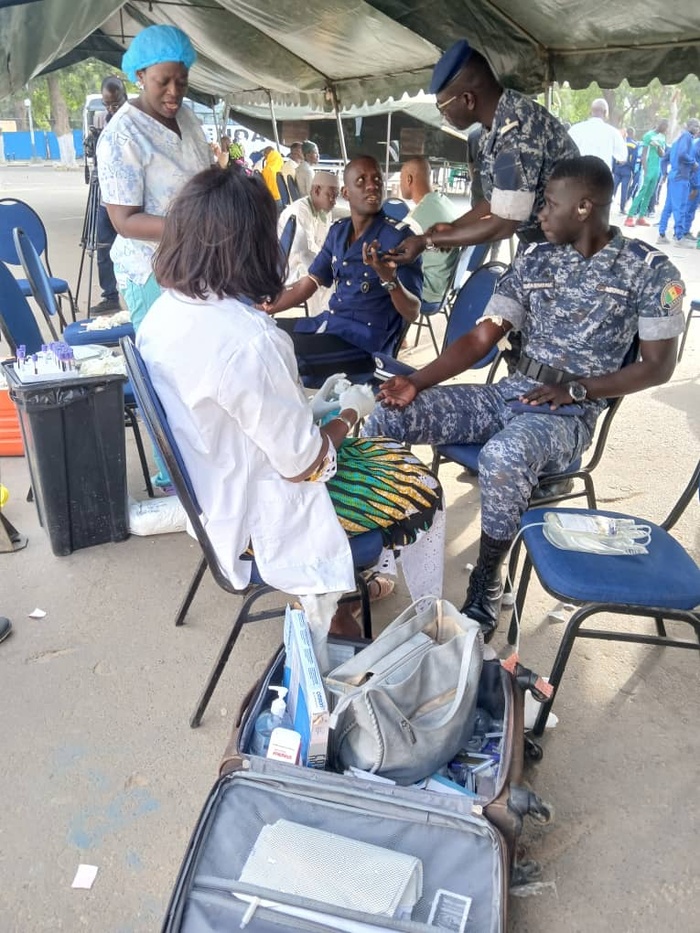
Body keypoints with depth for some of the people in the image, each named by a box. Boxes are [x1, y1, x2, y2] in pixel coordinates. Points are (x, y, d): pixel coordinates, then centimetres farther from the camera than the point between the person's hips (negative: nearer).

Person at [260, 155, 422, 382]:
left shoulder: (399, 236, -13)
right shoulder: (338, 230, 8)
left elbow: (411, 313, -16)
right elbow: (309, 283, 16)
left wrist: (389, 278, -35)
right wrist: (263, 309, 9)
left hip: (367, 341, -7)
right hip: (329, 322, 7)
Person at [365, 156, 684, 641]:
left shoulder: (650, 270, -3)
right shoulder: (534, 259, 9)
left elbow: (658, 365, -3)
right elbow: (481, 337, 3)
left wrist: (576, 389, -16)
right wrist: (417, 382, -12)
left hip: (572, 413, -5)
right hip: (509, 394, 5)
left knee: (503, 455, -40)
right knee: (389, 416, -13)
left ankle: (487, 586, -15)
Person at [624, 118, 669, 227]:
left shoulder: (662, 138, 15)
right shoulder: (649, 135, -6)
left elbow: (662, 155, 10)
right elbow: (643, 154, -10)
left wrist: (658, 146, -10)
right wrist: (645, 170, -16)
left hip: (656, 170, 7)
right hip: (648, 169, -7)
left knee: (648, 194, 5)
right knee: (641, 193, -12)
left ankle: (641, 217, 7)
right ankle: (630, 217, -14)